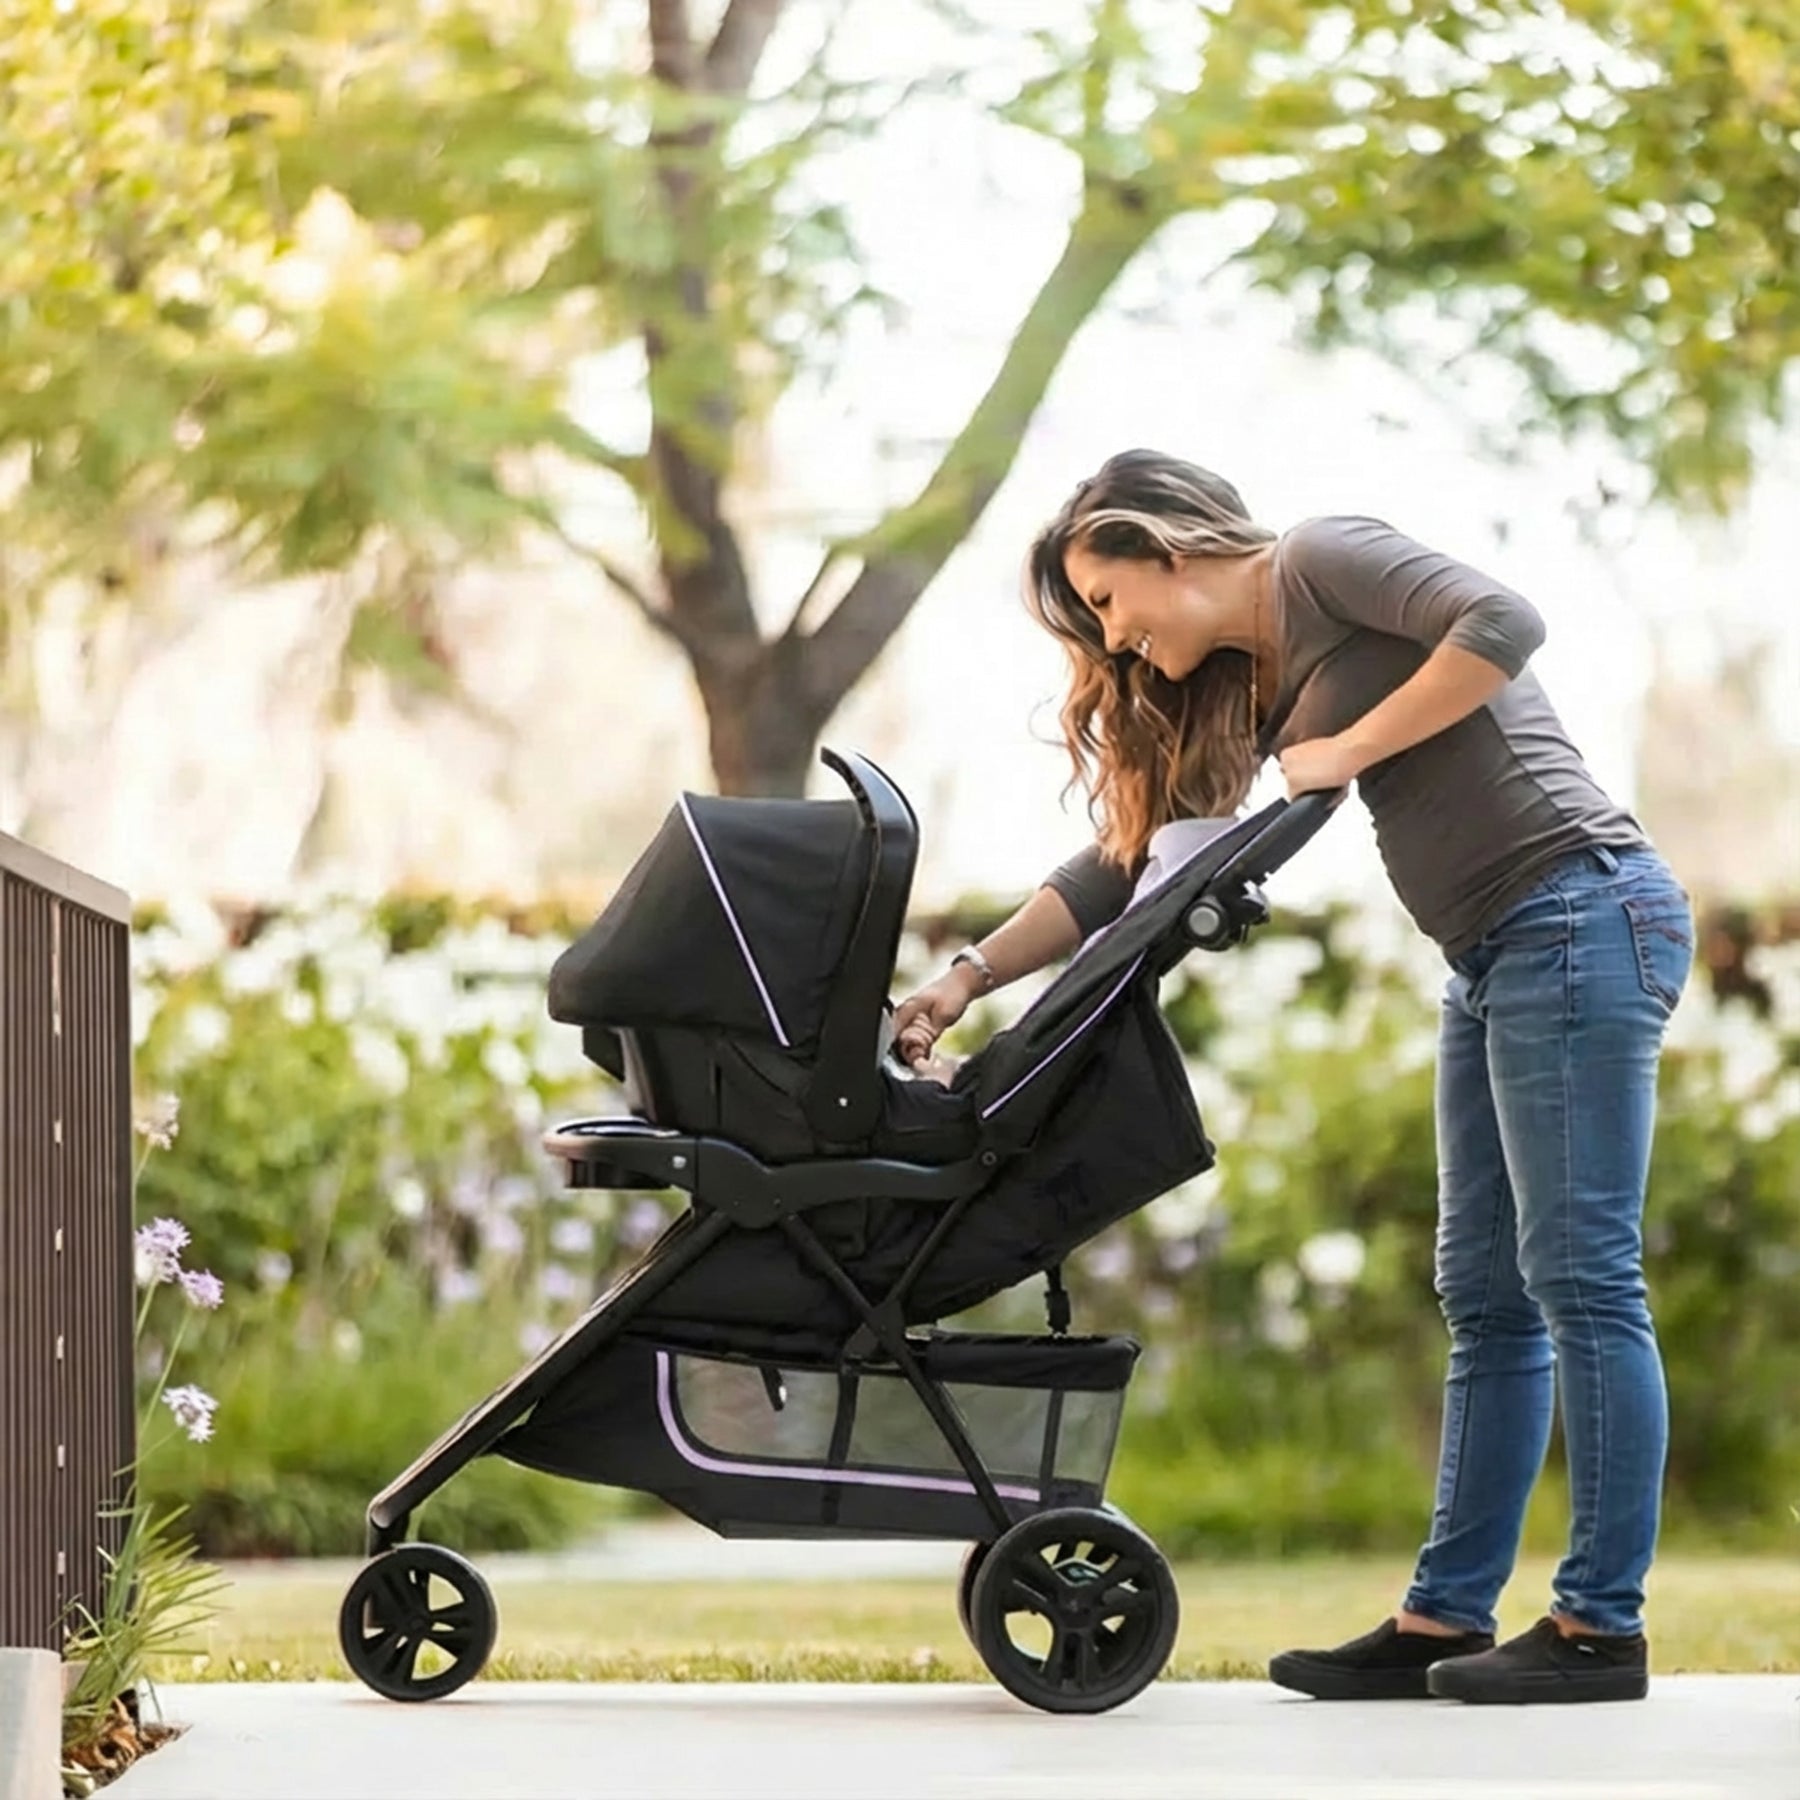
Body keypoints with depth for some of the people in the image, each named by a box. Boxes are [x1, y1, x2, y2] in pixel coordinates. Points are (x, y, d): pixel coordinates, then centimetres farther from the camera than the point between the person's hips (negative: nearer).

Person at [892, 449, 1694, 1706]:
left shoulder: (1320, 562, -5)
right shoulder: (1246, 689, 19)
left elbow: (1504, 625, -19)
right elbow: (1122, 866, 20)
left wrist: (1348, 751, -12)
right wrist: (967, 978, 13)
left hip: (1580, 914, -10)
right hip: (1496, 963, 10)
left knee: (1582, 1275, -8)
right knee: (1487, 1296, 9)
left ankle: (1603, 1626, -5)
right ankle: (1445, 1620, 11)